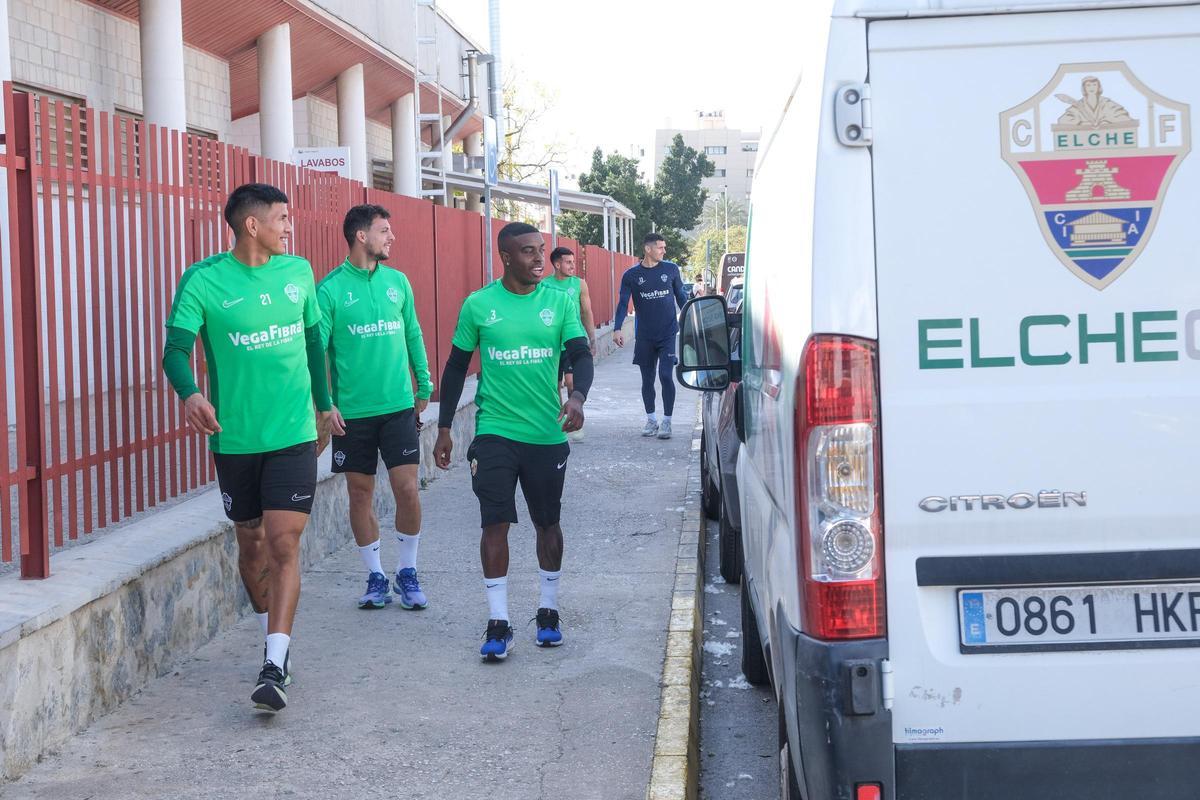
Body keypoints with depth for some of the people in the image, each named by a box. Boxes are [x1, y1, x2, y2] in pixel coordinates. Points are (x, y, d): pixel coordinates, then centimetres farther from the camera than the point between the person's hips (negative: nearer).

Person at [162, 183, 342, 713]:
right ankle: (275, 641, 35)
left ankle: (274, 666, -11)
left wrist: (324, 404, 24)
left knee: (283, 544, -11)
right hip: (235, 437, 0)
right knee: (251, 544, 13)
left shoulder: (298, 272, 3)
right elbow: (176, 350, -15)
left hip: (294, 434, 1)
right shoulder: (203, 280, -8)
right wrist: (190, 394, -36)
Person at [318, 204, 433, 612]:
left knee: (407, 490, -4)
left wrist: (424, 385, 15)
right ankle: (376, 578, 19)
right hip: (352, 411, -2)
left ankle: (407, 574, 12)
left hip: (399, 406, 2)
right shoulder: (330, 289, -6)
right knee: (361, 494, 6)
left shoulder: (397, 281, 6)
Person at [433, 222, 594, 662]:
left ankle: (548, 610, 27)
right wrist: (444, 429, 6)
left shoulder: (559, 301, 0)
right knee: (495, 523, -5)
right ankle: (498, 622, 1)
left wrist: (578, 396, -25)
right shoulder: (478, 305, -1)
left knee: (548, 524, 12)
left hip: (547, 434, 1)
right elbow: (457, 366, 6)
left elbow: (581, 355, -4)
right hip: (495, 432, -1)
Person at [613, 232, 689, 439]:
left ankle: (666, 422, 1)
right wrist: (617, 329, -16)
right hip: (644, 336, 1)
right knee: (647, 379, 8)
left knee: (666, 376, -9)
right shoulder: (631, 275, -1)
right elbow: (623, 303, -3)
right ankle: (651, 420, 21)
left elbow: (681, 298, 11)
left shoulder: (671, 269, 1)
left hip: (668, 334, -1)